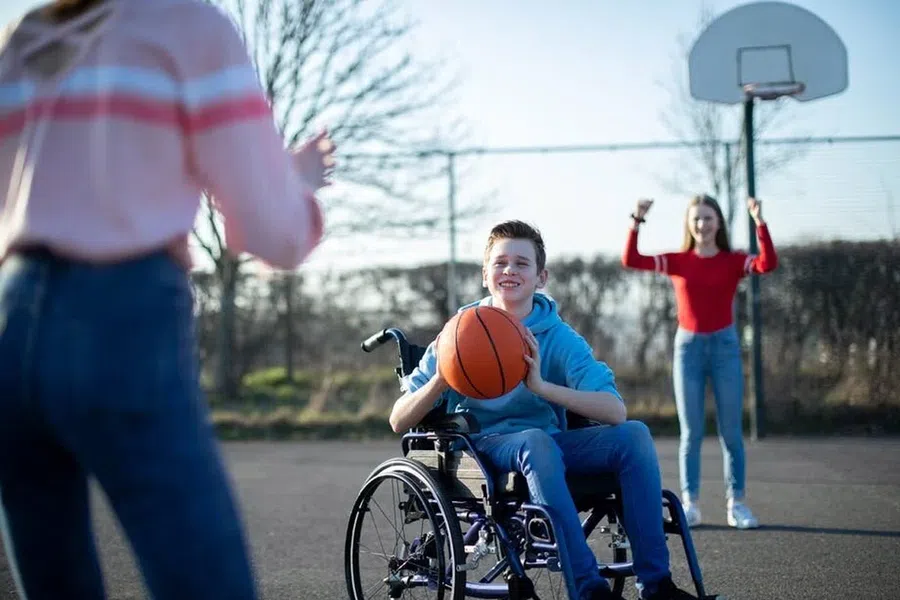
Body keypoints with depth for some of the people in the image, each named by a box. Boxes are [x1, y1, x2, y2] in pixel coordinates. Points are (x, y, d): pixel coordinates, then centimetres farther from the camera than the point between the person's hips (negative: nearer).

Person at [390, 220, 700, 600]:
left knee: (633, 434, -20)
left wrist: (542, 386, -30)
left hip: (548, 444, 3)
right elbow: (398, 422, -4)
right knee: (535, 440, -35)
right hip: (482, 448, -2)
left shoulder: (560, 338, 0)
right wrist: (440, 380, -23)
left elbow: (615, 411, -16)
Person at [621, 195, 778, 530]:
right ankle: (690, 503, 5)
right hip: (688, 346, 1)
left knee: (731, 431, 2)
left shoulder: (733, 261, -1)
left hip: (724, 345, -1)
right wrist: (637, 222, -14)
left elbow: (768, 264, -20)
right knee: (691, 432, 3)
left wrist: (759, 222, -26)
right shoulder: (678, 262, 3)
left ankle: (736, 503, 6)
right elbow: (630, 261, -5)